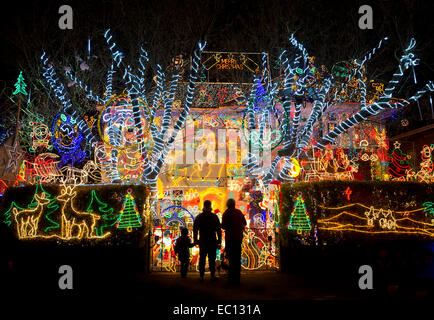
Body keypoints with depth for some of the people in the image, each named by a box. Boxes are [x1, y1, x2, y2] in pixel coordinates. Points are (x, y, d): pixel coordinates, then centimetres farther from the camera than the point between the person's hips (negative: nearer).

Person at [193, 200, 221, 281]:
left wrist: (195, 239, 9)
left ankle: (201, 276, 4)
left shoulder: (199, 217, 3)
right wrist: (219, 239, 2)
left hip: (202, 241, 1)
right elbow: (218, 229, -2)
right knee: (212, 258, 3)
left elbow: (195, 229, 4)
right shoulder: (214, 217, -1)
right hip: (212, 241, -1)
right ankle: (212, 275, 1)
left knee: (202, 258, 5)